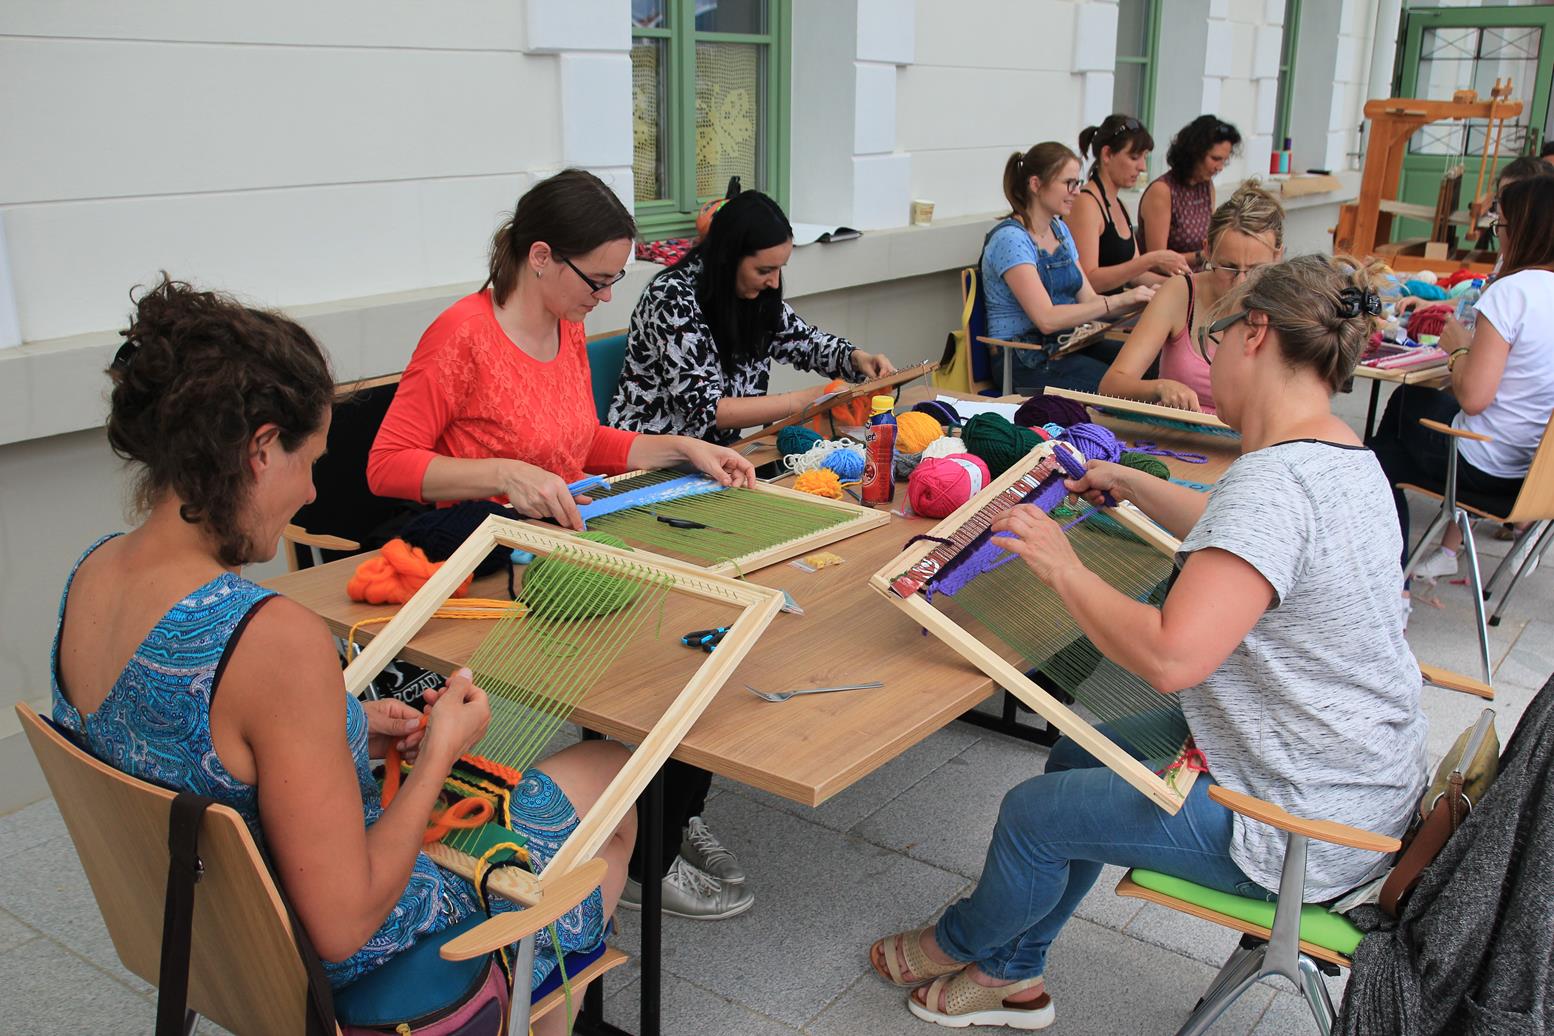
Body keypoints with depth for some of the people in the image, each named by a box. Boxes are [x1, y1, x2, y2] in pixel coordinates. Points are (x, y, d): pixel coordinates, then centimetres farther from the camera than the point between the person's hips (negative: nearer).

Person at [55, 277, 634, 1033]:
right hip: (339, 971, -8)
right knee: (612, 775, 13)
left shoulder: (90, 574, -8)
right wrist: (437, 754, -16)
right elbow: (342, 927, -28)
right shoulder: (274, 638, -35)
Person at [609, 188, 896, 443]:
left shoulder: (756, 296, 0)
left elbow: (807, 341, 16)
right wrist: (802, 400, -24)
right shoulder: (673, 297, -21)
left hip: (721, 446, 7)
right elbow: (705, 411, -24)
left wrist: (857, 358, -4)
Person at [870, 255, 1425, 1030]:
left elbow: (1170, 658, -37)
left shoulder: (1276, 479, -30)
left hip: (1300, 829, -10)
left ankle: (962, 943, 35)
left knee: (1034, 814, 3)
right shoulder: (1344, 457, 4)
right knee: (1074, 759, 18)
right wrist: (1130, 485, 29)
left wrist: (1062, 566, -23)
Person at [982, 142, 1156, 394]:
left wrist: (1139, 299, -6)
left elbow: (1087, 299, 11)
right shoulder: (1010, 238, -14)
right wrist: (1119, 300, -24)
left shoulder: (1060, 229, 13)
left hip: (1065, 346, 8)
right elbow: (1046, 319, -23)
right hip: (1024, 361, -8)